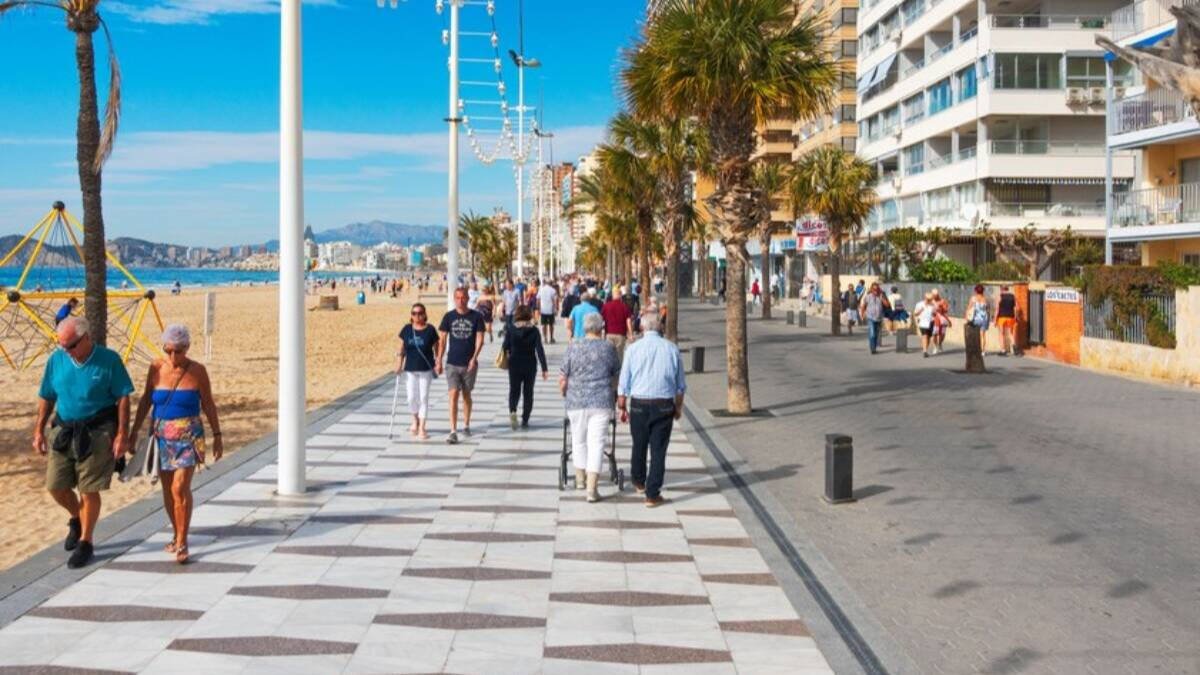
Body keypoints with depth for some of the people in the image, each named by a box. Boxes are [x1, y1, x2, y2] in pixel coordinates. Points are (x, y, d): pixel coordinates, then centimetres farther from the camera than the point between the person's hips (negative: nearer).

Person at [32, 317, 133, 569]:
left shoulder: (109, 360, -9)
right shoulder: (56, 360, 1)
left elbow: (123, 399, -7)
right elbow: (46, 398, 9)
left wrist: (122, 435, -11)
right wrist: (39, 431, 5)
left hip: (97, 433, -4)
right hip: (63, 431, 4)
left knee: (89, 491, 0)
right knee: (55, 486, 5)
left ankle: (85, 543, 16)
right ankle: (77, 519, 36)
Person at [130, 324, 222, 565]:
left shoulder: (197, 371, -6)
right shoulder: (156, 368, 1)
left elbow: (208, 405, 1)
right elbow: (145, 401, 9)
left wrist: (217, 436, 2)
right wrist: (134, 432, 9)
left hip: (188, 437, -3)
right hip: (161, 436, 3)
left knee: (180, 488, -14)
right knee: (168, 489, 10)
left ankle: (182, 543, -6)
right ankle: (178, 535, 27)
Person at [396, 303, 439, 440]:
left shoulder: (430, 330, -6)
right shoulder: (406, 330, 0)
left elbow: (436, 348, 0)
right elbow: (402, 349, 5)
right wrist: (399, 365, -3)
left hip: (426, 370, -2)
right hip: (410, 369, 2)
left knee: (424, 398, 0)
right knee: (412, 397, 4)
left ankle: (422, 428, 7)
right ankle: (415, 420, 32)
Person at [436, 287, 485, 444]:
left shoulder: (476, 317, -3)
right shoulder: (449, 317, 0)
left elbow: (480, 339, -5)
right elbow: (442, 340, 3)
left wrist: (474, 358, -18)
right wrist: (439, 362, 0)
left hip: (469, 364, 0)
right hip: (452, 363, 0)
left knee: (466, 395, 13)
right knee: (453, 395, -8)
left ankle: (466, 425, 30)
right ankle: (453, 431, -10)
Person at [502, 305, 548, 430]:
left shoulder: (511, 330, -6)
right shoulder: (534, 330, -7)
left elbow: (505, 347, -4)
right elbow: (540, 350, -11)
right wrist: (544, 369, -10)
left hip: (514, 365, 0)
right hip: (530, 365, 0)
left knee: (514, 391, 11)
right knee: (528, 393, 12)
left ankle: (512, 411, -17)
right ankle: (525, 420, 12)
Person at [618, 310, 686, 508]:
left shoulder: (633, 348, -5)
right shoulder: (672, 349, -1)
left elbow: (624, 383, -1)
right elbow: (680, 385, 7)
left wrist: (622, 406, 10)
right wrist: (679, 406, 20)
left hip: (639, 404, 0)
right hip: (664, 405, 0)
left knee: (639, 446, 19)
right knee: (658, 449, 4)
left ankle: (638, 482, 40)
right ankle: (652, 495, 4)